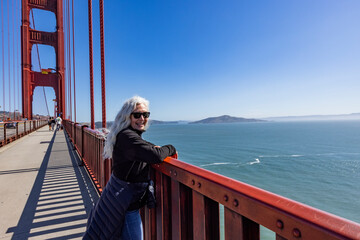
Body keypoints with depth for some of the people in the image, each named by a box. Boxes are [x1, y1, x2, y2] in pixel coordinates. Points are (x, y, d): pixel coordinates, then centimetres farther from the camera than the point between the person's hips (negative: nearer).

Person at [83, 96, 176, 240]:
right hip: (126, 204, -10)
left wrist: (154, 147, 2)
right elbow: (156, 156, -36)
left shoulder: (130, 135, 5)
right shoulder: (127, 136, -27)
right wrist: (170, 149, -15)